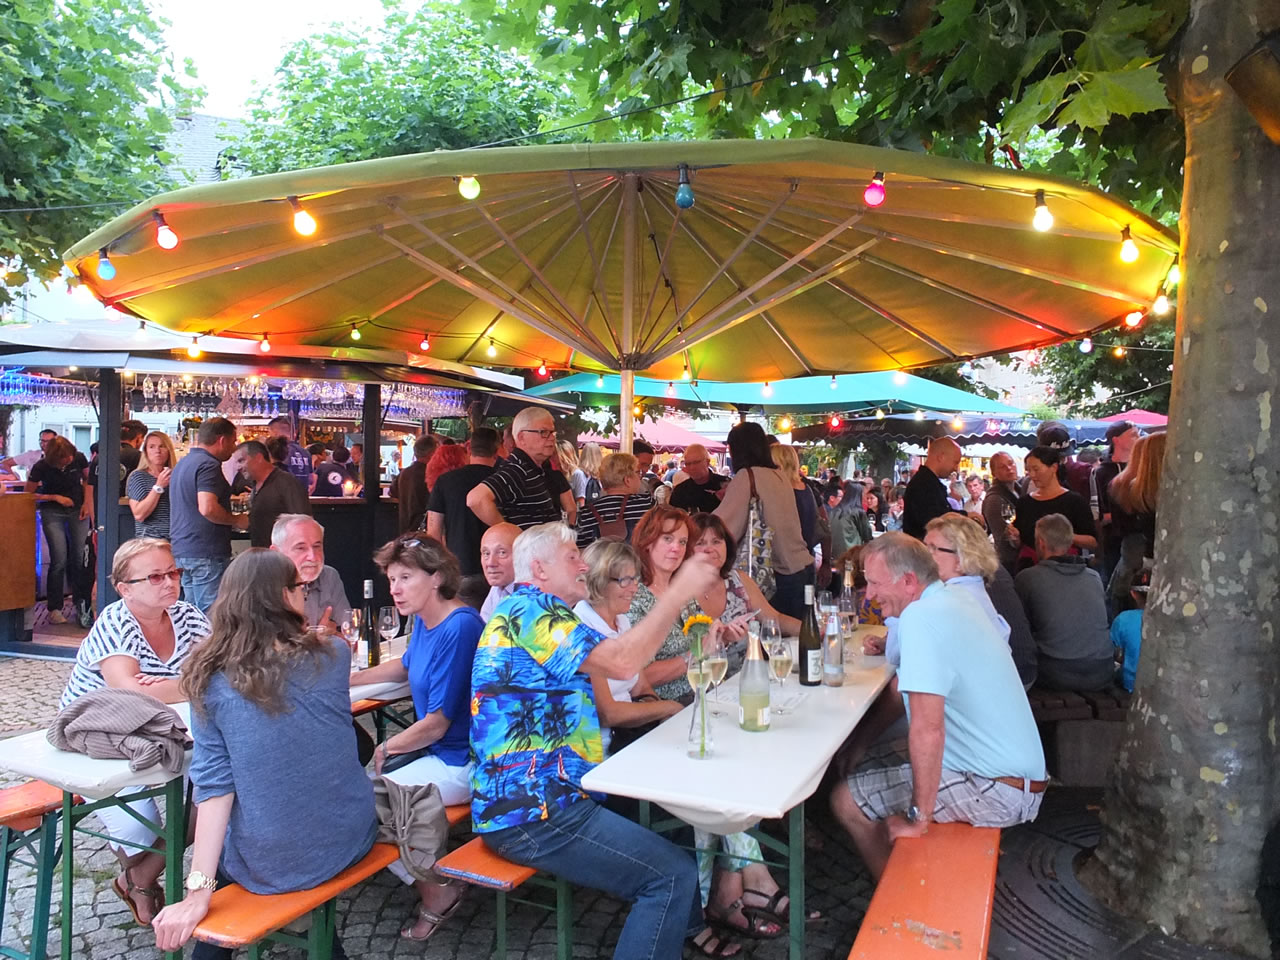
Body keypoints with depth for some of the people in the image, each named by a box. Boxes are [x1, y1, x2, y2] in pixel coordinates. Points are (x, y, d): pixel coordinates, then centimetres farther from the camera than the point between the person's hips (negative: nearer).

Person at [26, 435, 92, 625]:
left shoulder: (79, 458, -8)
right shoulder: (41, 467, -13)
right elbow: (29, 494, -3)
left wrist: (87, 503, 0)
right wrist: (56, 497, -13)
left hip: (78, 511, 2)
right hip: (52, 513, -2)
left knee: (80, 559, -3)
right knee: (59, 561, -8)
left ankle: (82, 606, 7)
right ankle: (54, 608, 4)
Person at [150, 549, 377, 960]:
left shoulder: (212, 681, -10)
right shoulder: (333, 655, -7)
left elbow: (214, 785, -15)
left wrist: (199, 891, -14)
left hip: (268, 863, -1)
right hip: (350, 838, 1)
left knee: (217, 846, 33)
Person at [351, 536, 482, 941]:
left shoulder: (460, 628, -24)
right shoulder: (423, 620, 4)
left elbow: (436, 724, -21)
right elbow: (406, 666, 28)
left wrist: (387, 749, -4)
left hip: (461, 763, -10)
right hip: (433, 747, 10)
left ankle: (436, 892, 6)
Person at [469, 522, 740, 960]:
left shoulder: (527, 613, 18)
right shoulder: (529, 611, -16)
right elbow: (620, 662, -27)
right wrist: (678, 593, -19)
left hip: (522, 798, 11)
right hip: (533, 813, -11)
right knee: (673, 874, -13)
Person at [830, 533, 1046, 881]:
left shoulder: (920, 618, -24)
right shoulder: (958, 598, 5)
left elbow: (927, 730, -30)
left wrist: (917, 818, -23)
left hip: (993, 791, -10)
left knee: (847, 800, -3)